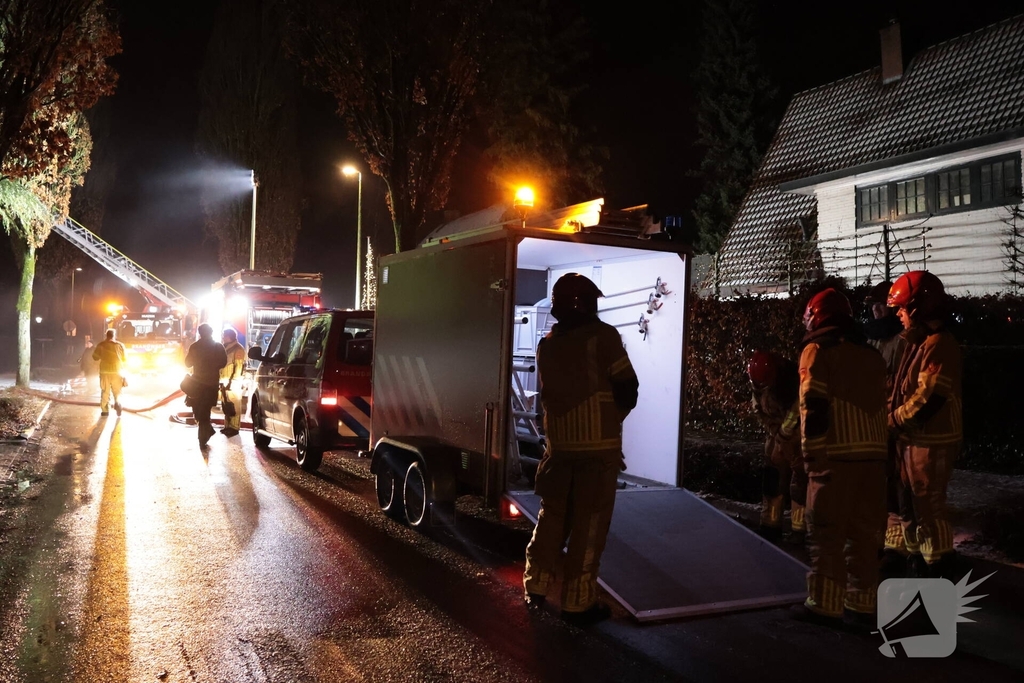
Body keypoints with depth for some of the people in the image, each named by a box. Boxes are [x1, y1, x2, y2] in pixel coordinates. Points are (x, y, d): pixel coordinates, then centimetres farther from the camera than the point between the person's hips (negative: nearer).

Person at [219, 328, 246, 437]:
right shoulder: (226, 348, 16)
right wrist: (221, 381, 12)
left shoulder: (238, 349, -10)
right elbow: (221, 365, 18)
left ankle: (234, 428, -2)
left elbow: (238, 368, -15)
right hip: (225, 382, 8)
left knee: (234, 405, -5)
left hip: (233, 383, -8)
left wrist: (232, 383, -18)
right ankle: (228, 426, 18)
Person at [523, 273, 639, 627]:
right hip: (598, 446, -5)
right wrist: (613, 418, 10)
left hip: (558, 444, 6)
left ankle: (536, 587, 27)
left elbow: (551, 392, 13)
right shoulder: (602, 335, -9)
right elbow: (627, 389, -7)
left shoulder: (546, 345, 9)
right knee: (588, 526, 2)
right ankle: (578, 603, 9)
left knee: (551, 518, 18)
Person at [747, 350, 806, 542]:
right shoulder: (758, 383, -9)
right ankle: (770, 526, 14)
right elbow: (759, 410, 3)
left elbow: (798, 412, -23)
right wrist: (774, 430, -5)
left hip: (798, 435, -5)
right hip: (777, 434, 5)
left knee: (799, 479, -6)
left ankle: (798, 531, 0)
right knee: (772, 478, 5)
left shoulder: (793, 379, -28)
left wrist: (784, 434, -14)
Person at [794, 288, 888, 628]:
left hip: (835, 455, -6)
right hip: (872, 453, 6)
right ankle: (862, 603, 18)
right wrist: (875, 445, 18)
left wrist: (810, 452, -7)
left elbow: (815, 406, -11)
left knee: (827, 533, 1)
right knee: (864, 532, 12)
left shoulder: (818, 350, -2)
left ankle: (825, 604, 5)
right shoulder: (872, 355, 17)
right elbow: (878, 405, 16)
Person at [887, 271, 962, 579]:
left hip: (932, 442, -10)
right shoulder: (917, 342, 13)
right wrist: (890, 413, 3)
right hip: (913, 438, 10)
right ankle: (917, 561, 32)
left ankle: (938, 571, 8)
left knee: (930, 508, -3)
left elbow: (928, 399, -24)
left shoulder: (939, 346, -19)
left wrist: (893, 420, -14)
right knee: (912, 504, 19)